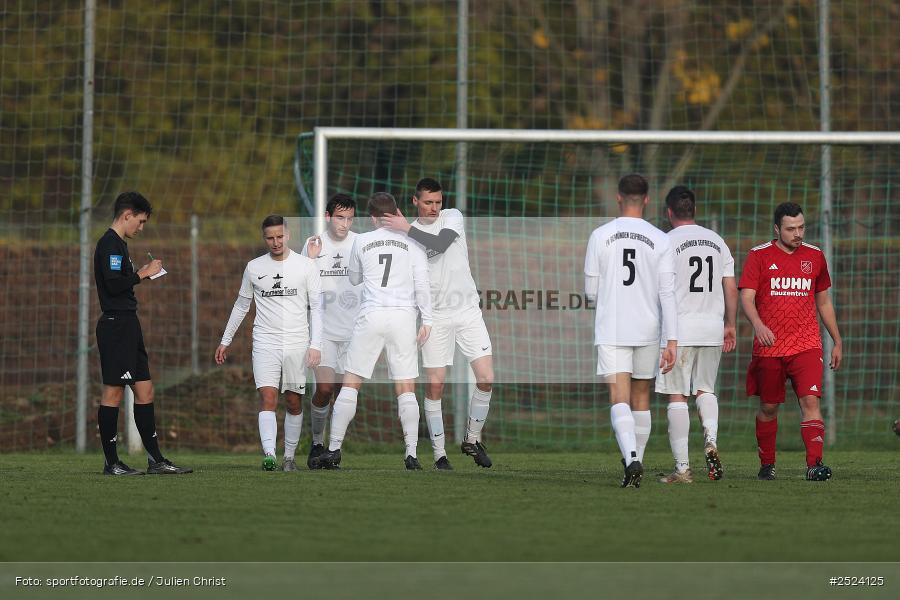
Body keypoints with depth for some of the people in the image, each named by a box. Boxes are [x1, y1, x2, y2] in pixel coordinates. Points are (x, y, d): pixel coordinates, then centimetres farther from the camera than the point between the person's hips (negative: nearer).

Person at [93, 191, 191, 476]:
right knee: (113, 391, -6)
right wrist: (143, 274, -10)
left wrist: (141, 273, 14)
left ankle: (155, 460, 12)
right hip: (116, 323, -11)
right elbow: (114, 284, -21)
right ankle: (111, 463, -3)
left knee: (144, 390, 10)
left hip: (127, 324, 11)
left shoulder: (118, 244, 19)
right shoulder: (110, 244, -12)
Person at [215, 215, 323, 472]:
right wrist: (225, 341, 20)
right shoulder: (254, 268, 7)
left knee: (294, 403, 5)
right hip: (265, 343, 0)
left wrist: (315, 344, -7)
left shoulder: (306, 266, 2)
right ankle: (269, 455, -27)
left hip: (297, 344, 0)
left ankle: (289, 456, 17)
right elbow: (241, 305, 18)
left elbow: (316, 307, 3)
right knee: (268, 398, -15)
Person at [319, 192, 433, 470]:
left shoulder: (362, 241, 7)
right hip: (403, 316, 0)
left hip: (371, 316, 0)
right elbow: (422, 283, -2)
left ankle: (334, 449, 1)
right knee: (406, 389, 3)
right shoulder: (411, 243, 5)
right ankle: (411, 455, -5)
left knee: (350, 384, 5)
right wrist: (427, 320, 1)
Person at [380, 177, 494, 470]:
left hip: (468, 312, 0)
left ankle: (472, 440, 13)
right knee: (435, 387, -3)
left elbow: (440, 244, -17)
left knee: (486, 378, -7)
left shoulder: (452, 217, 3)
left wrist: (408, 229, -17)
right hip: (435, 315, 0)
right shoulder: (406, 234, 5)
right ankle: (439, 454, 4)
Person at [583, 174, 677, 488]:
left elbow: (591, 291, 3)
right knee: (641, 397, 17)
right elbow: (667, 293, -5)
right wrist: (672, 341, -5)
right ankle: (635, 460, 25)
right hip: (647, 330, 2)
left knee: (619, 398, -8)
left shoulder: (601, 236, -2)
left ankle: (631, 459, -30)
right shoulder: (660, 240, -1)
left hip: (611, 330, -2)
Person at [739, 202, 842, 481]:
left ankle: (814, 464, -23)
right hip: (769, 347, -1)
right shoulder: (760, 256, 0)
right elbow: (746, 297, -8)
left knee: (810, 400, -16)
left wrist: (838, 342, 20)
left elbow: (824, 302, 20)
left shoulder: (814, 256, 10)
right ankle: (767, 465, 25)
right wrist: (758, 325, -28)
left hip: (806, 345, 1)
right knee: (768, 407, 9)